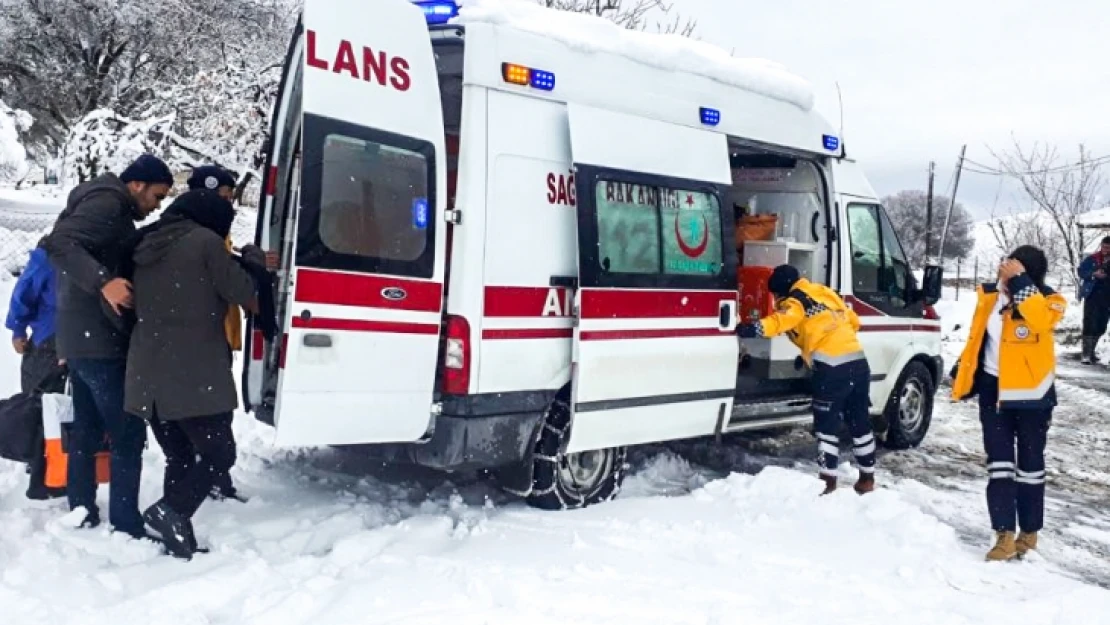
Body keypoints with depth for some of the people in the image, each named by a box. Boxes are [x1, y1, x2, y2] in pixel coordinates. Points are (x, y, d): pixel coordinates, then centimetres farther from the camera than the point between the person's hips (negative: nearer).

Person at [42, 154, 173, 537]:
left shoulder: (113, 210, 19)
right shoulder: (107, 201, -11)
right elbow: (59, 244, -26)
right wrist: (103, 283, -35)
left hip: (83, 339, 10)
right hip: (100, 341, -10)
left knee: (87, 430, 15)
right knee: (128, 434, -6)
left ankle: (81, 514, 23)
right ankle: (126, 527, -3)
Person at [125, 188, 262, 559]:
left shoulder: (148, 248, 18)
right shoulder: (206, 242, -5)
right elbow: (243, 293, -2)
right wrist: (253, 258, 16)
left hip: (147, 374, 7)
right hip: (193, 374, -7)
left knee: (180, 458, 15)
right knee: (219, 454, 1)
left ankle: (175, 530, 12)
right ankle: (171, 511, -17)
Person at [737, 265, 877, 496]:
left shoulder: (796, 301, -1)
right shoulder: (825, 293, 22)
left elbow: (782, 320, -23)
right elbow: (853, 321, 28)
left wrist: (753, 328, -35)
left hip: (832, 368, -8)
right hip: (859, 362, 8)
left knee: (827, 425, 1)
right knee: (860, 422, 17)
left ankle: (828, 481, 3)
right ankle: (867, 478, 26)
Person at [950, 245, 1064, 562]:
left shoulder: (1049, 301, -11)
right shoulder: (989, 295, 3)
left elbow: (1041, 320, -35)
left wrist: (1020, 284, -31)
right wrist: (962, 373, 12)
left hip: (1030, 393, -4)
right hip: (993, 388, 4)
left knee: (1029, 464, 9)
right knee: (999, 464, 2)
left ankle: (1029, 533, 23)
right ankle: (1005, 536, 5)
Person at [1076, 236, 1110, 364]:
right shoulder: (1092, 259, -1)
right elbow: (1080, 271, -1)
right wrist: (1093, 274, -17)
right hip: (1092, 296, -4)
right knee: (1090, 325, -9)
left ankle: (1091, 350, 26)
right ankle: (1087, 354, -10)